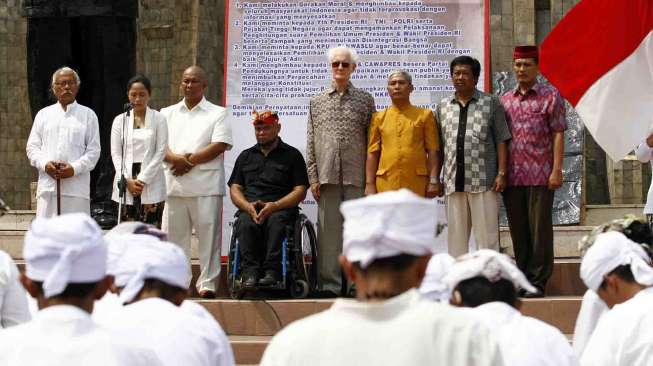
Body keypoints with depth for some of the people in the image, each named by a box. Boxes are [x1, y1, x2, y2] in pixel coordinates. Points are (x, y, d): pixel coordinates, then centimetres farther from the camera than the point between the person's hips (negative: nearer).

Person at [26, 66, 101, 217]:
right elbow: (32, 146, 14)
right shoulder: (43, 114, 17)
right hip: (47, 186, 2)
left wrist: (74, 168, -11)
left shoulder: (88, 115, 10)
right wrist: (45, 164, -6)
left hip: (76, 188, -2)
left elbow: (93, 150, 4)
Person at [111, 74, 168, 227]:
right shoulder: (120, 120, 10)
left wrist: (142, 179, -9)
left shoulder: (158, 119, 4)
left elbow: (160, 152, -2)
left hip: (151, 184, -2)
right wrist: (127, 180, -7)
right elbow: (116, 153, 6)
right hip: (125, 182, 2)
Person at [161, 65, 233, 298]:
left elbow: (219, 146, -6)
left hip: (206, 185, -3)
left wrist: (189, 161, -11)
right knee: (176, 234, 5)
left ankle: (207, 284, -2)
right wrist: (176, 158, -14)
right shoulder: (167, 114, 17)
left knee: (208, 233, -5)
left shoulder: (217, 114, 7)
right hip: (175, 185, 3)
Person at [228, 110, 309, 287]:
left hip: (281, 208, -2)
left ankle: (272, 270, -43)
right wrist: (248, 206, -6)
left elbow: (300, 191, 5)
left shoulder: (292, 155, 15)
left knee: (276, 222, -37)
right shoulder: (246, 156, 26)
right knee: (245, 224, -33)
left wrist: (274, 206, -11)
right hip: (249, 208, 2)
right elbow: (235, 189, 17)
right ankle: (250, 272, -41)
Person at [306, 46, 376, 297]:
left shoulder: (365, 100, 9)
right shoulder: (317, 101, 12)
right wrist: (313, 177, 1)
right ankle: (330, 283, 3)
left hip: (356, 176, -1)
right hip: (327, 175, 1)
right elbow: (311, 143, 10)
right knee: (328, 230, 0)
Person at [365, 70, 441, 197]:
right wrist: (369, 184, 2)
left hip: (417, 184, -1)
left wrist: (434, 181, -4)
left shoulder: (425, 115, 8)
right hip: (386, 184, 1)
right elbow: (372, 153, 9)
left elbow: (432, 150, 4)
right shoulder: (378, 117, 12)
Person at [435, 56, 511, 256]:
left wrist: (501, 173, -6)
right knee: (456, 234, 7)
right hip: (453, 182, 4)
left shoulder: (491, 103, 5)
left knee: (486, 233, -3)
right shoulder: (443, 107, 14)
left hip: (484, 181, -4)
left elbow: (501, 141, 1)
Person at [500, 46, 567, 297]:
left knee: (540, 228, -3)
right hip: (512, 177, 4)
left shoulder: (550, 96, 2)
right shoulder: (504, 100, 14)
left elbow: (558, 135, -3)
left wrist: (557, 170, -10)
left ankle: (538, 282, 1)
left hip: (540, 176, -4)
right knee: (518, 230, 8)